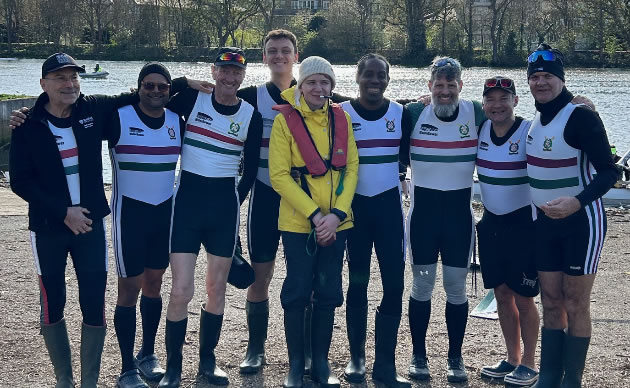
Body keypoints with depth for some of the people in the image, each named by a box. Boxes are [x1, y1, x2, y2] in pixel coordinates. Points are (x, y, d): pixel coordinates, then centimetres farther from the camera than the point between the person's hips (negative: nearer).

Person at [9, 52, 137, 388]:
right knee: (53, 306, 8)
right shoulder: (28, 126, -7)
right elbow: (20, 181, -8)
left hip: (91, 223, 1)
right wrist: (63, 212, -16)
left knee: (94, 306, 0)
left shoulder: (94, 109, -2)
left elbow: (137, 97, 13)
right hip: (48, 228, -1)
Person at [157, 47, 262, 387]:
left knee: (217, 287, 9)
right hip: (187, 200, -2)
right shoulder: (192, 99, -3)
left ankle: (207, 360, 27)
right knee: (181, 290, -7)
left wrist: (234, 201, 6)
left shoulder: (251, 116, 1)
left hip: (225, 204, 2)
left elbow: (250, 169, 8)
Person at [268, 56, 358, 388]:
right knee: (297, 292, 3)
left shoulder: (341, 118, 4)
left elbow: (351, 169, 2)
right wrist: (314, 214, -16)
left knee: (327, 293, 9)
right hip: (298, 223, -3)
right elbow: (279, 175, -10)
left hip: (336, 223, 3)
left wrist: (336, 214, -11)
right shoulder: (285, 120, -6)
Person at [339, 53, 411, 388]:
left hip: (388, 205, 1)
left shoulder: (400, 114, 2)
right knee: (358, 282, 6)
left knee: (394, 283, -3)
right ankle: (356, 357, 18)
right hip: (354, 206, -1)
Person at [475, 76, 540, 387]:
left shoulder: (530, 132, -14)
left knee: (523, 298, 2)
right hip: (491, 223, 5)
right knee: (502, 294, 12)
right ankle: (512, 359, 25)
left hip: (524, 224, -5)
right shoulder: (480, 130, 1)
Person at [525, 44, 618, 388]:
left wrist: (576, 202, -33)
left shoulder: (580, 117, -16)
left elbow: (609, 171, -19)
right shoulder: (538, 118, 6)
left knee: (575, 305, 1)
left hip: (580, 221, -7)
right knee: (551, 304, 9)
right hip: (545, 221, 7)